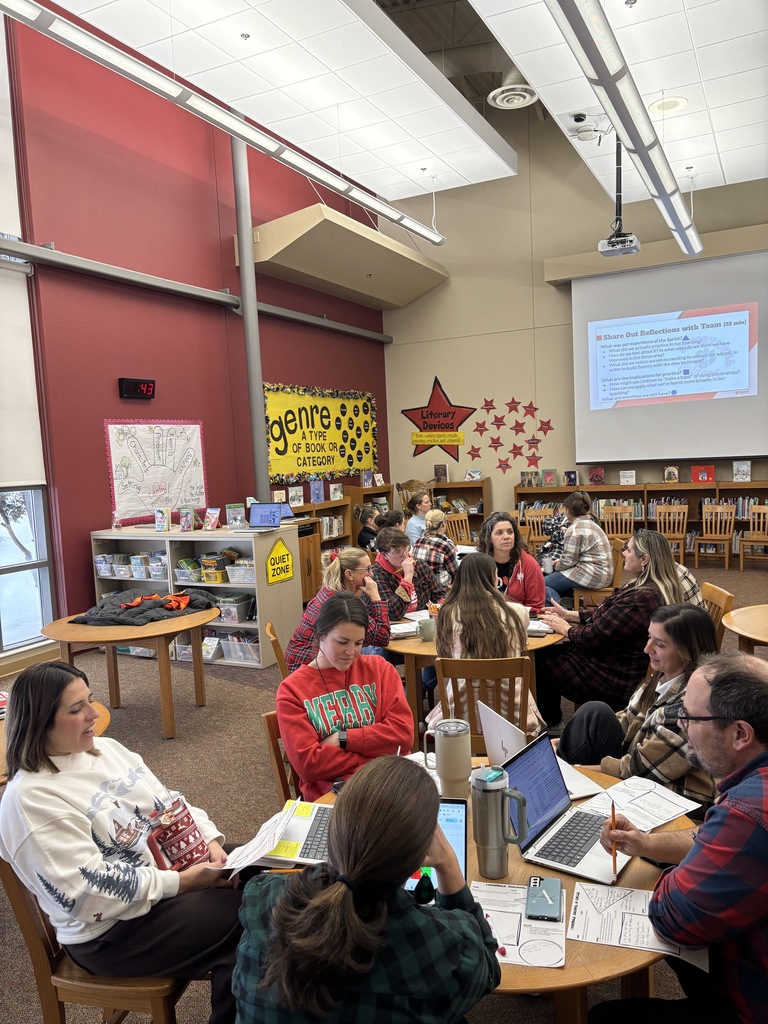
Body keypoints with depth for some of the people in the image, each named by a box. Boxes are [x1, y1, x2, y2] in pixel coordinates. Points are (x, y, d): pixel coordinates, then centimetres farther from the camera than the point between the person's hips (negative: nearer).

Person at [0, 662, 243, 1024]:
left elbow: (169, 803, 10)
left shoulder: (106, 748, 6)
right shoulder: (31, 798, -18)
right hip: (113, 930, -8)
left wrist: (210, 841, -7)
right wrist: (180, 882, -23)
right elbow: (88, 891, -23)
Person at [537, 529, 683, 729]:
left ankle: (550, 725, 24)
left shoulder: (640, 598, -31)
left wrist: (565, 628, -6)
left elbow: (594, 636, -24)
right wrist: (569, 615, 11)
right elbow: (606, 613, 14)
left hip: (617, 681, -10)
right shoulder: (656, 590, 2)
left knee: (539, 662, 1)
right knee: (550, 651, 14)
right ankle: (552, 722, 24)